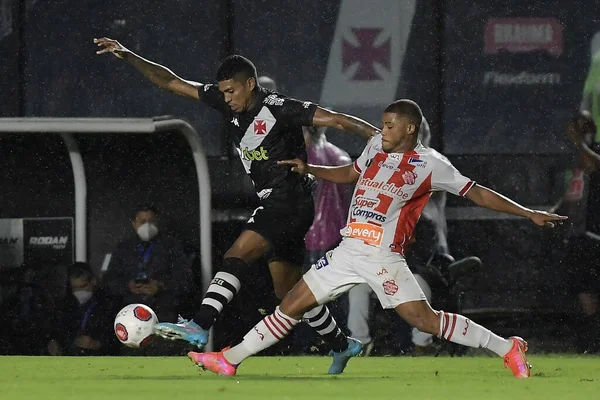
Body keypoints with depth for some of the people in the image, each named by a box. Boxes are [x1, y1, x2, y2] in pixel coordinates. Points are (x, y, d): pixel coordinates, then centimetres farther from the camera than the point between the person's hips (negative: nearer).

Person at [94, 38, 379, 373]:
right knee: (289, 292, 13)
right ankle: (342, 345, 26)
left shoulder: (279, 109, -15)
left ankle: (200, 327, -33)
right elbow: (173, 83, 9)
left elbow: (335, 119, -18)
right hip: (274, 206, 9)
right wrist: (128, 56, 2)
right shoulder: (230, 103, 6)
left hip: (291, 203, -9)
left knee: (236, 257, -23)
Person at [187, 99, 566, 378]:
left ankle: (508, 348, -6)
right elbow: (350, 174, 29)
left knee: (425, 319, -17)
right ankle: (230, 359, 14)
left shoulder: (429, 164, -9)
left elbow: (476, 193, -5)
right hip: (349, 250, 6)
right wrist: (309, 169, 16)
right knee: (292, 305, 6)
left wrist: (528, 213, -9)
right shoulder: (376, 147, 9)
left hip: (384, 258, -6)